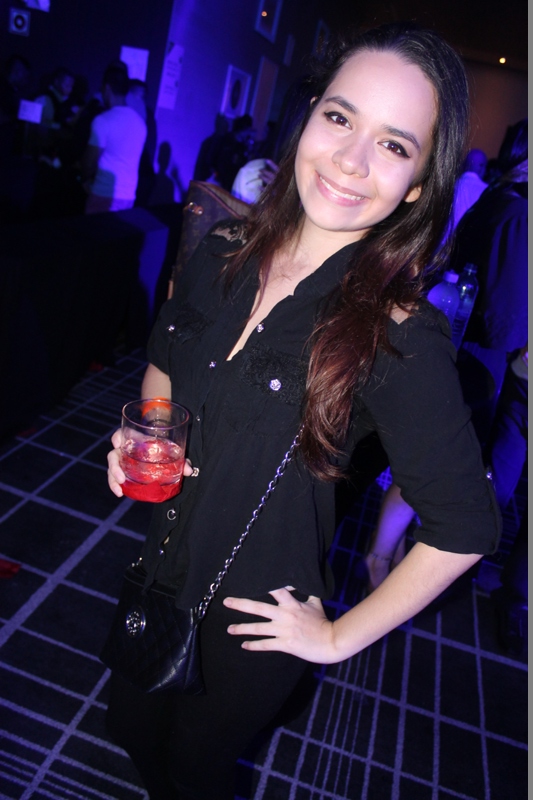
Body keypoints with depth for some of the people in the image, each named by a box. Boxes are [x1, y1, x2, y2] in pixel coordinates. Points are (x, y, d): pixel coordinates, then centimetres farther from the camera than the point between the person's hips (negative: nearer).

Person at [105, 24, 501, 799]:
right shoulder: (222, 255, -11)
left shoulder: (398, 339, -28)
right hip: (163, 568, 6)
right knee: (129, 723, 30)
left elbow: (465, 527, -20)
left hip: (254, 617, -5)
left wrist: (339, 637, -12)